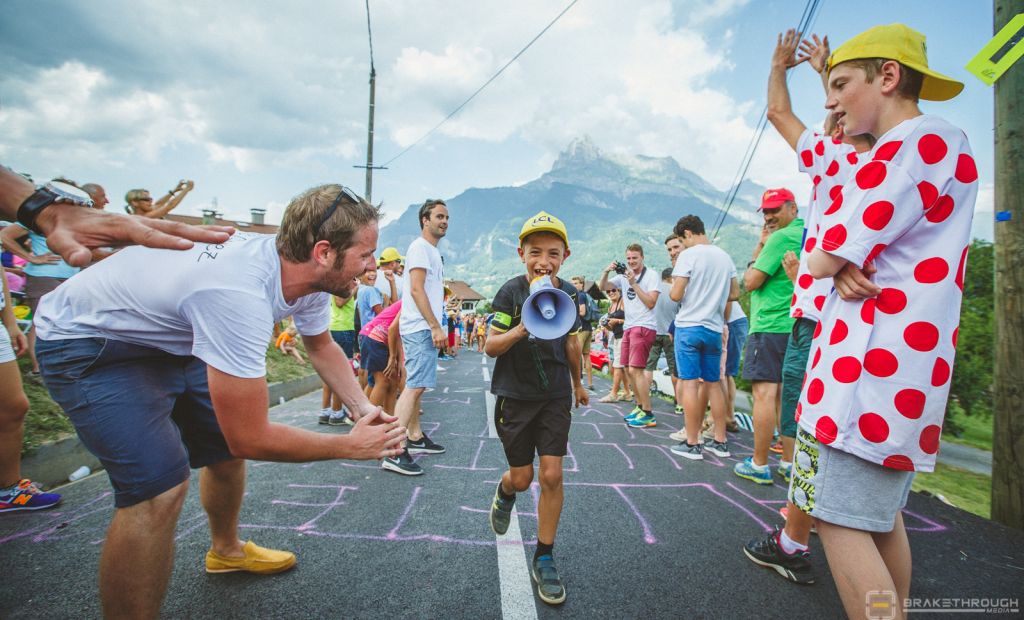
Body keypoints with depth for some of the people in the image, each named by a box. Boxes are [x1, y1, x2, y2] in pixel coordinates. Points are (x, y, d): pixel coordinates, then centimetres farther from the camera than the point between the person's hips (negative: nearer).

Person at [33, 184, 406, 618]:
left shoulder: (309, 275, -14)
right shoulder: (239, 296, -41)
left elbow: (320, 345, 7)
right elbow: (252, 439, -34)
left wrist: (363, 408, -8)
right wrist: (349, 446, -21)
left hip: (171, 337, 8)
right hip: (87, 342, -8)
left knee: (226, 450, 13)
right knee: (159, 485, -21)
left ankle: (226, 550, 39)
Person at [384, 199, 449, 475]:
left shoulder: (432, 251, 21)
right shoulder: (420, 247, -9)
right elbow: (416, 289, -18)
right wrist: (435, 327, -22)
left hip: (426, 329, 10)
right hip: (421, 328, -10)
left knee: (416, 385, 15)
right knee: (415, 386, -15)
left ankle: (416, 438, 25)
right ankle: (395, 452, -16)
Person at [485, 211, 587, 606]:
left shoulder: (569, 294, -3)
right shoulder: (511, 292, -13)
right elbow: (491, 347, -13)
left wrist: (578, 383, 22)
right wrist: (522, 329, -31)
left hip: (556, 396, 2)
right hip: (515, 396, -2)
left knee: (552, 476, -2)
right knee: (522, 477, 9)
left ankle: (544, 559, 17)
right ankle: (504, 493, 48)